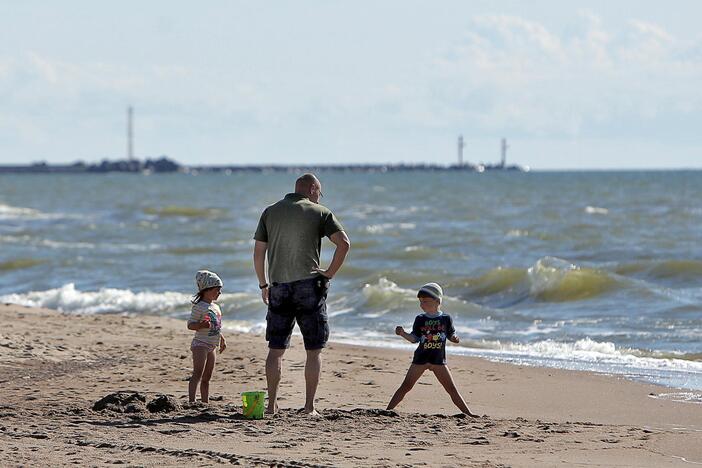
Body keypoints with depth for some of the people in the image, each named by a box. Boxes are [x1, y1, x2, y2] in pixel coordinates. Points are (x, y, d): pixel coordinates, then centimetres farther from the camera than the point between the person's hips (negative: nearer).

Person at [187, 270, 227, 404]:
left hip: (211, 346, 9)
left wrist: (222, 339, 26)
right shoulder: (199, 307, -12)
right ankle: (191, 401, -24)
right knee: (198, 373, -18)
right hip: (200, 344, -9)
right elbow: (190, 325, -15)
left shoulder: (216, 307, 15)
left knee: (206, 378, 13)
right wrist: (201, 325, -31)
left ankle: (206, 402, 18)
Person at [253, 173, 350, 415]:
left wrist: (263, 285, 17)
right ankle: (309, 407, 0)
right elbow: (344, 243, -11)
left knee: (276, 349, 9)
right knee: (314, 350, 4)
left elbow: (258, 252, 8)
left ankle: (272, 404, 6)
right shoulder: (320, 213, 1)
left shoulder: (270, 212, 9)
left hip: (279, 286, 3)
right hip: (309, 284, -3)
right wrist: (329, 274, -2)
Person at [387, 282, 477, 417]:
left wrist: (454, 338, -12)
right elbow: (414, 338, 2)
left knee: (452, 389, 0)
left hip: (439, 360, 0)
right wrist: (403, 334, -15)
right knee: (405, 386, -2)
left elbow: (451, 334, 10)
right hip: (420, 359, 1)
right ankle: (388, 410, 2)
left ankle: (468, 414, 3)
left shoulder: (446, 319, 0)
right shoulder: (420, 319, 2)